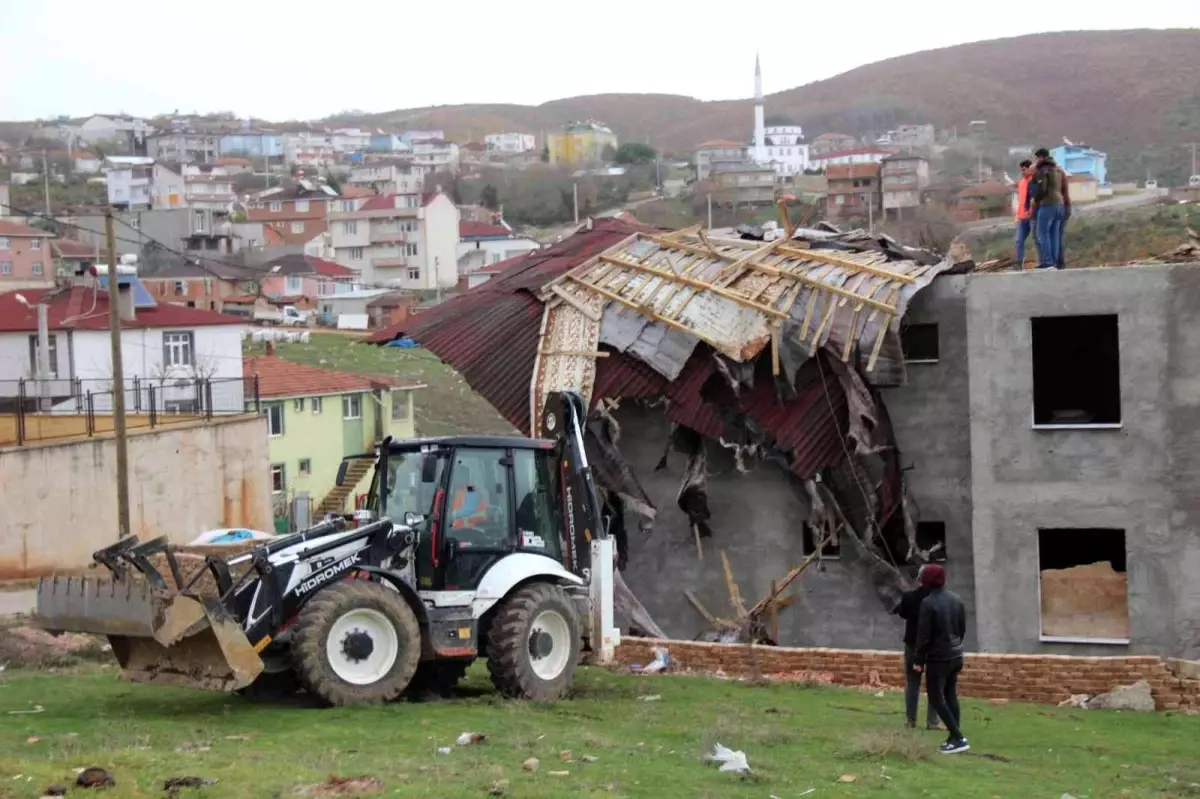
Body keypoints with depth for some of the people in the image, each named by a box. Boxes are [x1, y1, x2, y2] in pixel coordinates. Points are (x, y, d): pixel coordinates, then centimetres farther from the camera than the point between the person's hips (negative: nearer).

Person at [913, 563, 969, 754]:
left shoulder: (928, 603, -17)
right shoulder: (956, 599, 4)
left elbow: (923, 634, -16)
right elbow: (963, 628, 11)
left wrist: (919, 660, -7)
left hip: (938, 657, -7)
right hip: (956, 655, 7)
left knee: (936, 698, -1)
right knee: (951, 695, 14)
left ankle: (959, 738, -7)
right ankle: (954, 737, 14)